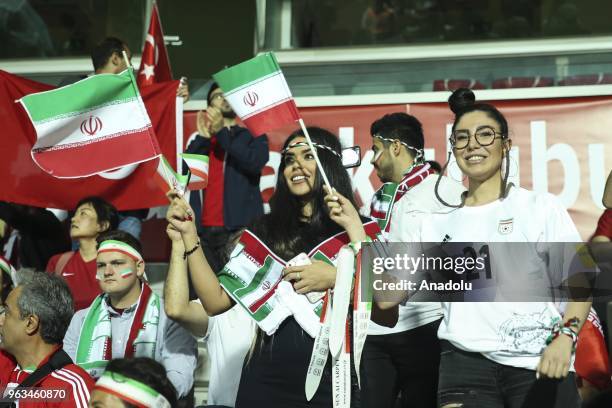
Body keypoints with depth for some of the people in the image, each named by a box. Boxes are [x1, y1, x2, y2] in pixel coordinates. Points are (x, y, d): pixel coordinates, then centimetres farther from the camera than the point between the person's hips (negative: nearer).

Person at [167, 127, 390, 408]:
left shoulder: (361, 231, 1)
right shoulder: (265, 232, 8)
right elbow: (215, 301, 1)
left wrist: (335, 277, -20)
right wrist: (189, 234, -4)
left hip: (331, 383, -2)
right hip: (266, 380, 2)